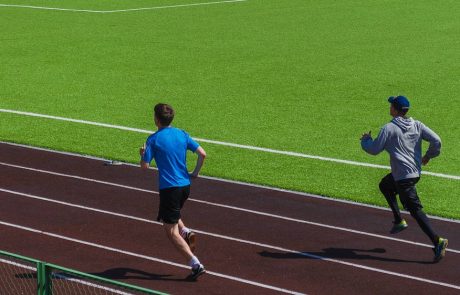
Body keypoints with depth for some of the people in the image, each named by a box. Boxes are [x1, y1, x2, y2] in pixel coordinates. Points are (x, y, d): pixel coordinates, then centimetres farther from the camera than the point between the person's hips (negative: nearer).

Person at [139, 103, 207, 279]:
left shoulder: (153, 139, -8)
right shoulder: (182, 134, 6)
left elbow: (144, 166, -10)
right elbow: (202, 154, 0)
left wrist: (142, 154, 10)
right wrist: (195, 173, 12)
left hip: (169, 188, -6)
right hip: (185, 185, 6)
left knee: (171, 231, 0)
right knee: (168, 216, 32)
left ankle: (196, 265, -10)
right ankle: (186, 232, 4)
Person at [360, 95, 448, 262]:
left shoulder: (389, 129, -13)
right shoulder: (417, 125, 2)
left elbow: (374, 149, -9)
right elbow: (436, 140, -5)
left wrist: (365, 140, 12)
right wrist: (429, 155, 13)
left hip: (403, 177, -8)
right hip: (416, 172, 8)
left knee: (415, 210, -7)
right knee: (385, 186, 30)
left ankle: (437, 241, -15)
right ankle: (399, 221, 30)